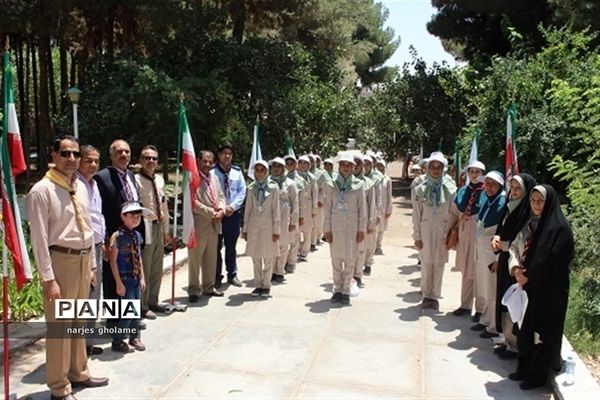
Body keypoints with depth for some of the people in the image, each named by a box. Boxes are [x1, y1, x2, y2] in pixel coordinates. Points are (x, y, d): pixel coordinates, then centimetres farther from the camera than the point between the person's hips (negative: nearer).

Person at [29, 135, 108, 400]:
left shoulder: (80, 187, 8)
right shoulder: (42, 190, -14)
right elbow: (39, 238, -16)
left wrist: (91, 264, 14)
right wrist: (48, 278, -17)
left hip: (83, 258, 7)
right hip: (60, 260, -7)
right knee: (60, 325, 3)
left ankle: (78, 373, 37)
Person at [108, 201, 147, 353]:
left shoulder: (137, 235, 6)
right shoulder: (117, 236, -15)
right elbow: (113, 261, -14)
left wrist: (142, 277, 11)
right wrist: (119, 283, -14)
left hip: (136, 278, 7)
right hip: (125, 278, -7)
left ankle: (134, 337, 30)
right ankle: (117, 342, 12)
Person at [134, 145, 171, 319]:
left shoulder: (160, 180, 9)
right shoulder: (136, 180, -12)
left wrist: (166, 229, 16)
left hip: (159, 227, 7)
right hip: (144, 227, -7)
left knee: (157, 269, 17)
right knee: (144, 269, 1)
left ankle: (152, 301, 31)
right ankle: (143, 307, 14)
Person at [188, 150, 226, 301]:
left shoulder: (214, 178, 14)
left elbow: (220, 197, 15)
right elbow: (193, 203, -17)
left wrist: (221, 210, -5)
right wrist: (212, 213, -15)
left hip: (214, 224, 7)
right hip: (199, 224, -7)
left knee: (211, 258, 15)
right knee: (195, 259, 2)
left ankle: (209, 287, 27)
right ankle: (194, 290, 13)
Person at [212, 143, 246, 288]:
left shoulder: (237, 171, 5)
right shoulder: (212, 172, -7)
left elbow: (242, 191, 4)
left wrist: (232, 206, -9)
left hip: (234, 213, 3)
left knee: (231, 246, 14)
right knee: (216, 246, 4)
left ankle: (232, 274, 25)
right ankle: (217, 276, 15)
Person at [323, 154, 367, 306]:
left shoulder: (358, 185, 0)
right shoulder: (332, 185, 3)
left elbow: (362, 209, 2)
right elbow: (327, 208, 4)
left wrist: (361, 229, -2)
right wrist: (327, 229, 0)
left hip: (352, 227, -1)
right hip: (336, 227, 1)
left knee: (350, 260, 3)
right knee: (336, 260, 6)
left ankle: (346, 291, 15)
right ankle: (337, 290, 19)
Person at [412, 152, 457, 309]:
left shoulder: (450, 189, 0)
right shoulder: (421, 189, 2)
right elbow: (416, 214, 2)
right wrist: (417, 236, -1)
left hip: (443, 230, 0)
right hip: (425, 230, 0)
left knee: (439, 264, 4)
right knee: (426, 264, 2)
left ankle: (434, 296, 16)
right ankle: (426, 295, 17)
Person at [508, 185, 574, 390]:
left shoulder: (559, 228, -15)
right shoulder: (530, 225, 9)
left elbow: (553, 261, -18)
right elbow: (514, 247, 10)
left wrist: (529, 275, -10)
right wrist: (516, 268, -7)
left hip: (549, 289, -7)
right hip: (530, 285, 7)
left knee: (542, 331, 5)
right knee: (526, 329, 15)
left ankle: (538, 375, 20)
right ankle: (525, 369, 30)